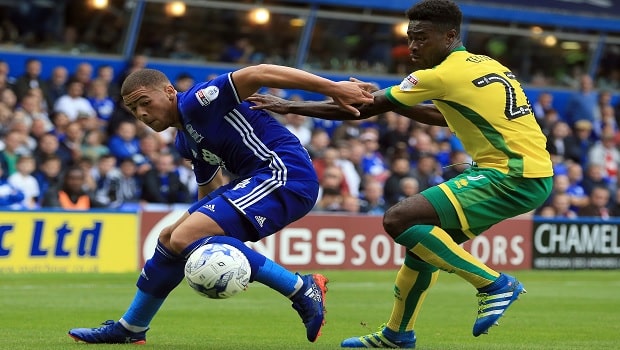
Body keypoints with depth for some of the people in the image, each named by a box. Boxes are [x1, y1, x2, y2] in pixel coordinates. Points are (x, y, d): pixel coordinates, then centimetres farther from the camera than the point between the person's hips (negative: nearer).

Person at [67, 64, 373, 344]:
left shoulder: (195, 102, -11)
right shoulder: (185, 142, 18)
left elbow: (258, 73, -22)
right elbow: (209, 188, 30)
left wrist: (332, 88, -28)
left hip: (285, 174, -10)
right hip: (257, 180, 10)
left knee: (184, 238, -22)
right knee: (169, 238, 14)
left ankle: (302, 289, -21)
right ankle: (129, 329, 30)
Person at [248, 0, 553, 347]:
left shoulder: (442, 75, -10)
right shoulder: (487, 65, 15)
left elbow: (362, 109, -6)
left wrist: (290, 107, 0)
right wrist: (391, 102, 28)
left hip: (512, 178, -10)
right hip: (533, 174, 10)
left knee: (399, 220, -14)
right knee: (426, 233, 20)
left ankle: (495, 284, -11)